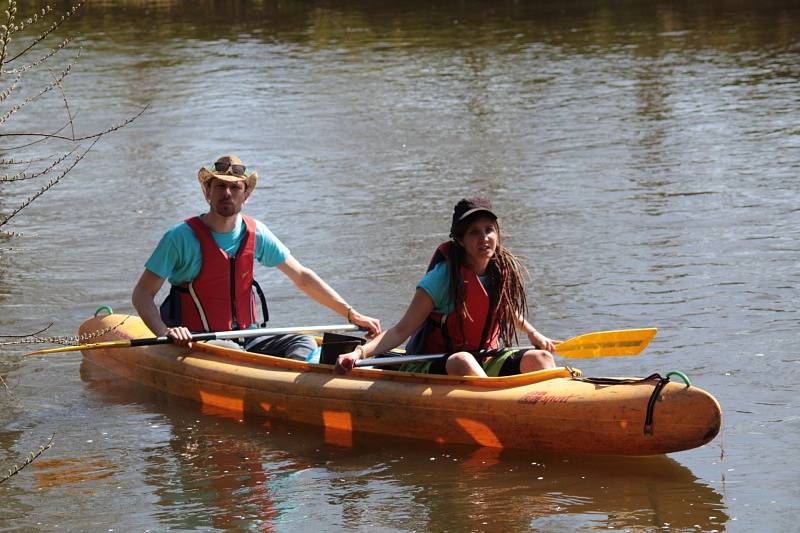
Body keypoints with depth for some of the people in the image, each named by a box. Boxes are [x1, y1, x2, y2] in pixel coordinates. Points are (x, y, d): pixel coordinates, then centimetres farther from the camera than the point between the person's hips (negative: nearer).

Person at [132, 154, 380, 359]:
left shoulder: (255, 233, 6)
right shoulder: (181, 238, -7)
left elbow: (302, 278, 13)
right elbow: (142, 294, -6)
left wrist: (352, 314, 7)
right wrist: (164, 332, -26)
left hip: (247, 338, 5)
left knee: (303, 343, -17)